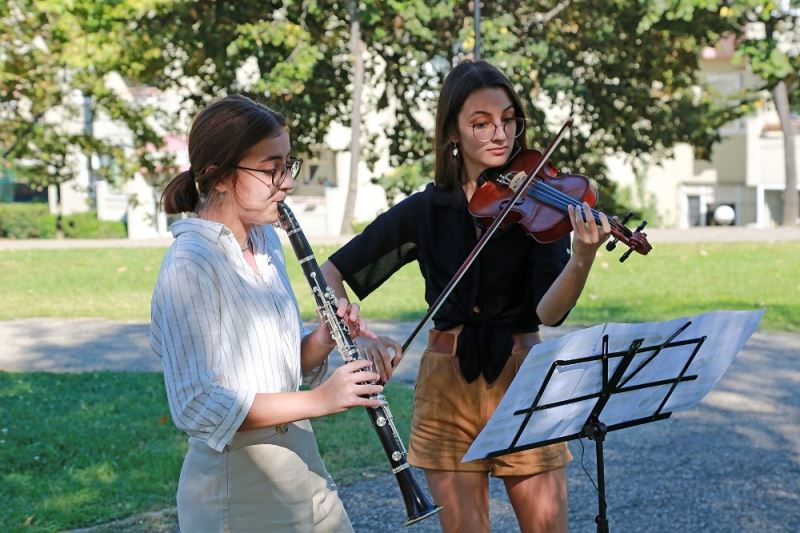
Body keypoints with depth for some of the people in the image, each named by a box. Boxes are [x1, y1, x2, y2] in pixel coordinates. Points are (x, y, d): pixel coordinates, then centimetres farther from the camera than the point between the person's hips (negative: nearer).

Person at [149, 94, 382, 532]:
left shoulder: (266, 241, 6)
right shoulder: (189, 266, -19)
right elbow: (196, 406, -23)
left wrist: (323, 340, -7)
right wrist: (317, 400, -25)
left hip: (301, 470, 7)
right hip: (238, 494, -7)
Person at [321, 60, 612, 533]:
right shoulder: (425, 211, 1)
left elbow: (549, 312, -16)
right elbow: (333, 271, 4)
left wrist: (582, 259, -35)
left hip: (523, 378, -1)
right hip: (448, 385, 1)